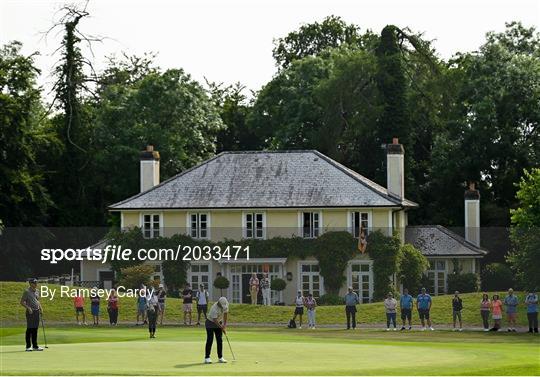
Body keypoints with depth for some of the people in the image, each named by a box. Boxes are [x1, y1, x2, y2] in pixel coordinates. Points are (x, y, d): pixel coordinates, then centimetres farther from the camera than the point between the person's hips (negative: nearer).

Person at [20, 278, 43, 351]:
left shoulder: (36, 291, 14)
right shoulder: (27, 291, -7)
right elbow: (22, 302, -8)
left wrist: (40, 308, 11)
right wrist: (28, 308, -20)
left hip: (37, 311, 7)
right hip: (30, 312, -7)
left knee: (35, 329, 9)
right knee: (29, 329, -6)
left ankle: (35, 346, 13)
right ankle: (28, 346, -2)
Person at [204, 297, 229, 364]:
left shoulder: (226, 305, -12)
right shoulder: (215, 308, -33)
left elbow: (226, 313, 3)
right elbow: (215, 320, -29)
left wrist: (224, 324, 0)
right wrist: (222, 328, -26)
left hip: (218, 323, 6)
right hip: (210, 323, -6)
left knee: (220, 340, 3)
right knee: (210, 340, -12)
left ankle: (220, 357, 7)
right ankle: (207, 358, -11)